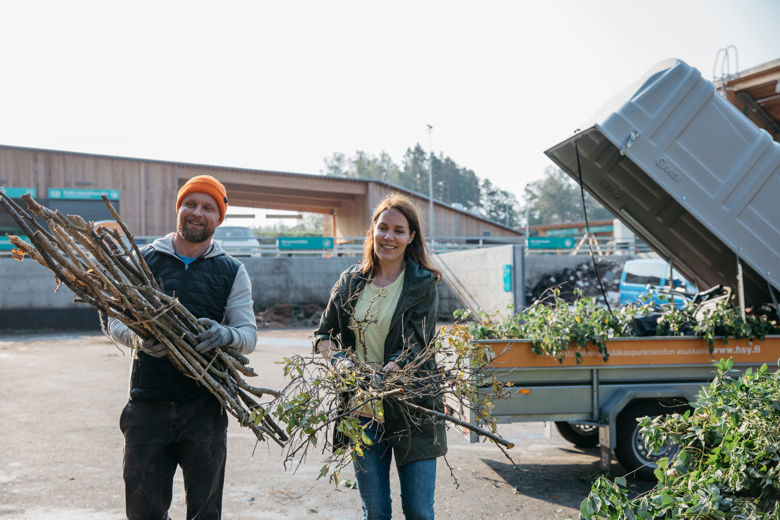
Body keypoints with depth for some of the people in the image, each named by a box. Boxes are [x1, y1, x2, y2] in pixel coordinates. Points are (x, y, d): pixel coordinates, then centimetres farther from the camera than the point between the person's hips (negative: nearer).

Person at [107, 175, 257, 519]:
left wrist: (225, 335, -20)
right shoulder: (143, 261, 8)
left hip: (205, 406, 0)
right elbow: (116, 322, 7)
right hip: (148, 405, 0)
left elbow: (249, 335, 4)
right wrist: (138, 339, -16)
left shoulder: (232, 272, 8)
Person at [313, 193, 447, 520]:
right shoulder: (351, 281, 7)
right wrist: (340, 361, -9)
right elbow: (324, 333, 13)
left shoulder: (423, 284, -2)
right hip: (363, 411, 3)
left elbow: (415, 345, -11)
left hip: (411, 409, -2)